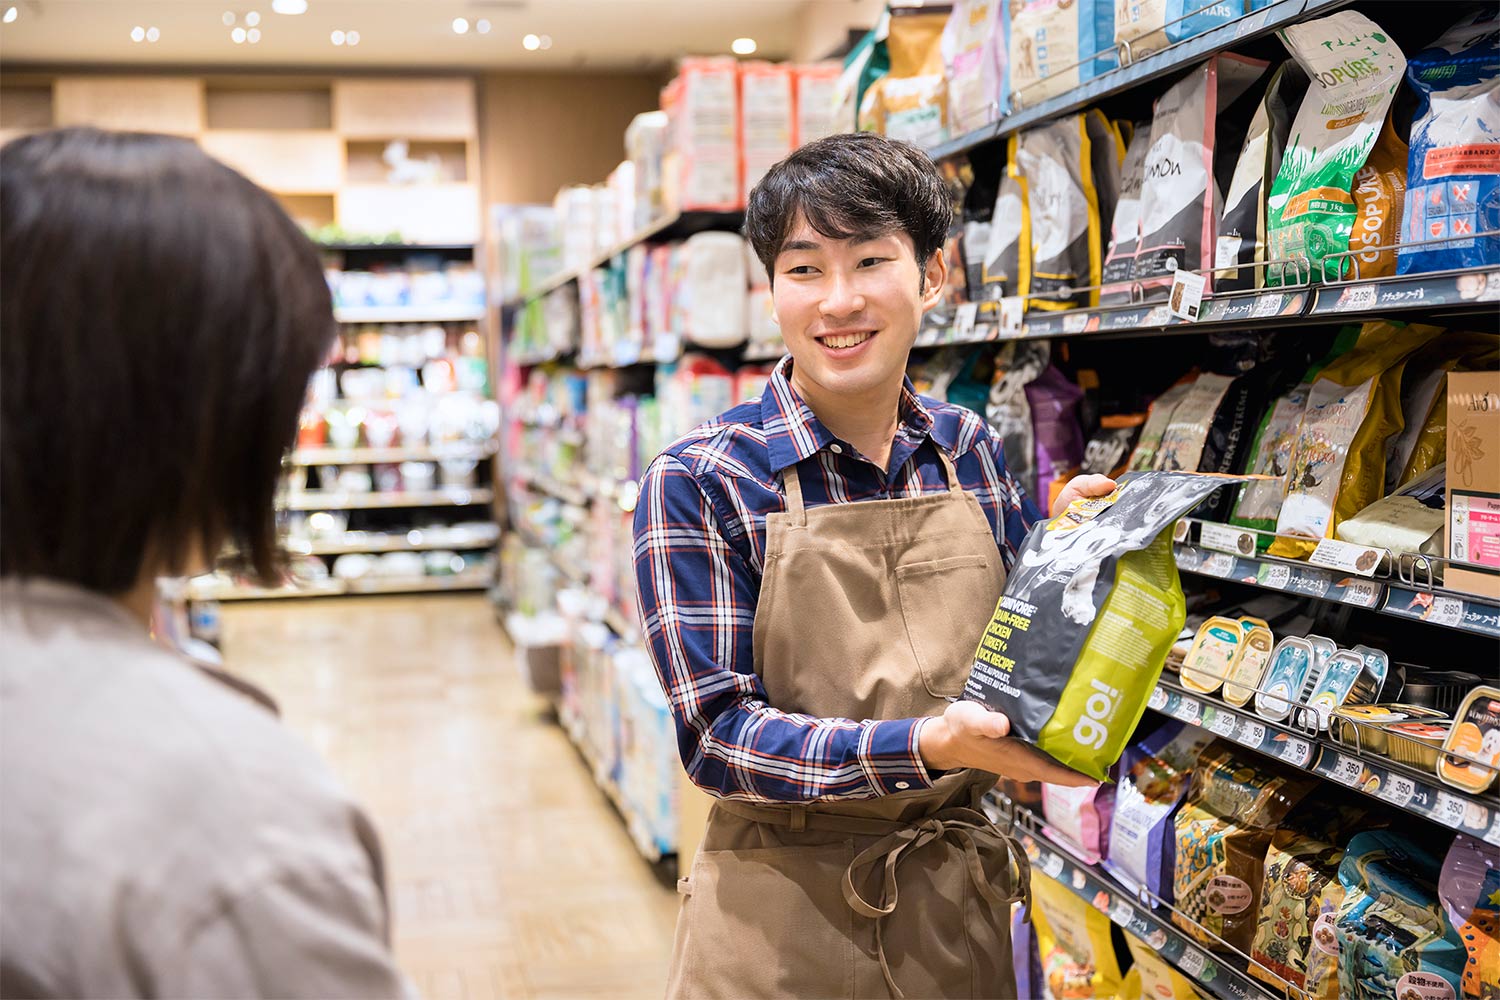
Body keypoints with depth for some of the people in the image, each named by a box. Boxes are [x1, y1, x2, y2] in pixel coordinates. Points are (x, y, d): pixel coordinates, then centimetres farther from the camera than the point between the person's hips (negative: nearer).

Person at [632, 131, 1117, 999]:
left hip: (958, 904, 4)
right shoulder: (700, 482, -13)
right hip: (784, 926, -3)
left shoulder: (969, 450, 0)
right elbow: (716, 732, -17)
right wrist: (926, 746, -29)